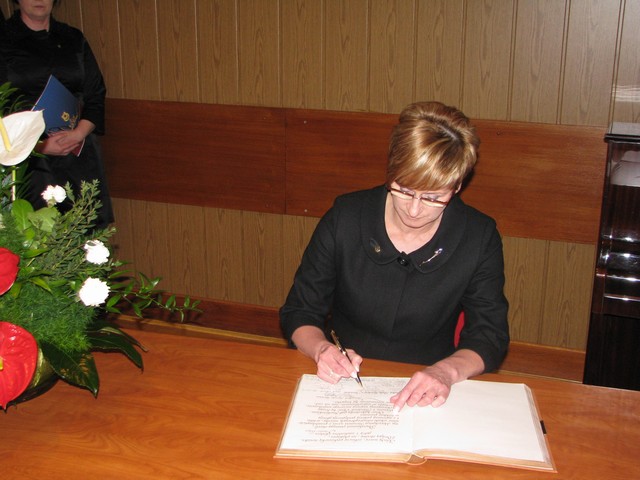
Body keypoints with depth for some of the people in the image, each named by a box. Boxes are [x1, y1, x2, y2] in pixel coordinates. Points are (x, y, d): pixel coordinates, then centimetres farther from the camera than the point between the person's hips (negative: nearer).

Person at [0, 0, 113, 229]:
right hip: (30, 159, -3)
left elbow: (96, 96, 11)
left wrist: (79, 133, -8)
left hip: (79, 153, 3)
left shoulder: (73, 39, 15)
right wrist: (39, 145, -13)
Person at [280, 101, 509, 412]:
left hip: (425, 396, 2)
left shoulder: (479, 238, -5)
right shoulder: (344, 218, -5)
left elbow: (489, 339, -3)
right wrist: (321, 349, -20)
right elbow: (298, 313, 1)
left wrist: (447, 370, -24)